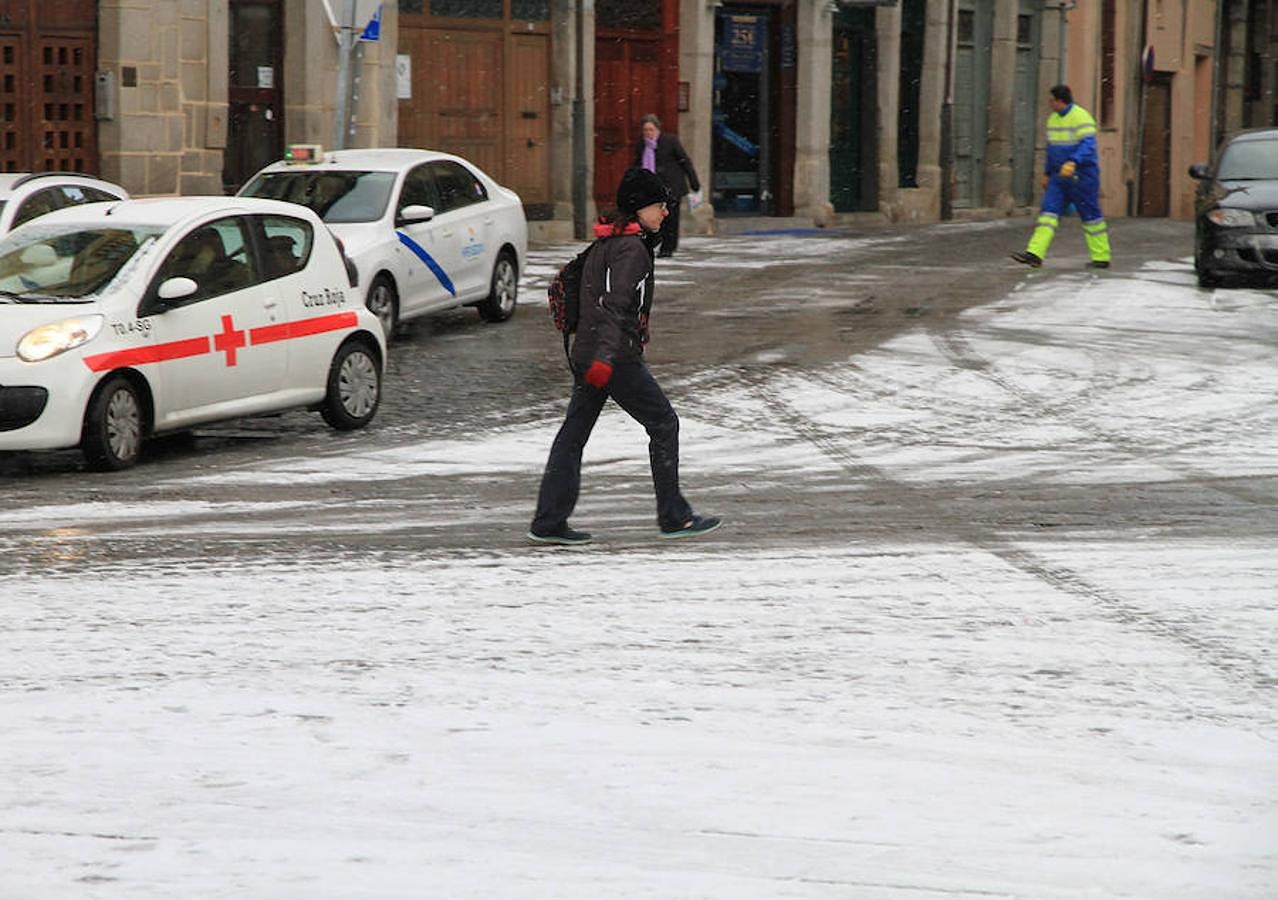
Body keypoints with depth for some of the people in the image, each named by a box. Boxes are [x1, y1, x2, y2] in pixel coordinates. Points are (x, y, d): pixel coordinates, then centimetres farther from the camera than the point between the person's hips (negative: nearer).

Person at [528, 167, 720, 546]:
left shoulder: (605, 243, 15)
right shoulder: (632, 248, -14)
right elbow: (616, 304, -25)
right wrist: (605, 357, -34)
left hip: (585, 354, 10)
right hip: (617, 358, -9)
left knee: (573, 433, 8)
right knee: (664, 425, 1)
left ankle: (548, 522, 7)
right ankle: (674, 517, 5)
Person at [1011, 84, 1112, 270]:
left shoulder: (1081, 117, -14)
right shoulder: (1053, 119, 13)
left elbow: (1088, 145, -26)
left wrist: (1073, 163, -40)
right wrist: (1047, 173, 28)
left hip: (1082, 176, -8)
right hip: (1060, 176, 8)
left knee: (1091, 215, 1)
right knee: (1049, 211, -5)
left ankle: (1101, 257, 12)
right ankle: (1035, 253, -14)